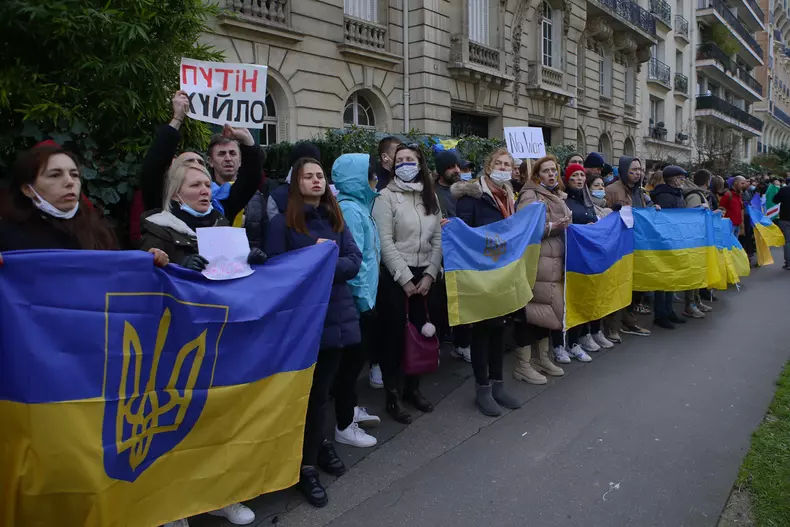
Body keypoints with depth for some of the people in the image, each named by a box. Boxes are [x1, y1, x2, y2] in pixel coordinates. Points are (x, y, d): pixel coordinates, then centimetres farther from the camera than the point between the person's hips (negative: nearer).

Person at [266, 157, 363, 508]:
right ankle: (306, 464, 19)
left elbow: (354, 262, 1)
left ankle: (316, 445, 35)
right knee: (312, 391, 3)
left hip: (336, 314, 4)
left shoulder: (335, 219, 11)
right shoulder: (283, 222, -3)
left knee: (322, 389, 13)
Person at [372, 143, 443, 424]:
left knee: (420, 332, 10)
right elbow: (385, 242, -12)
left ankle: (412, 388, 27)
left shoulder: (430, 197, 10)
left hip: (425, 276, 5)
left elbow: (438, 239, 7)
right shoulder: (387, 196, -5)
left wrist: (429, 275, -5)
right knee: (394, 335, 1)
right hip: (395, 277, -4)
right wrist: (405, 278, -14)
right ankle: (393, 395, 14)